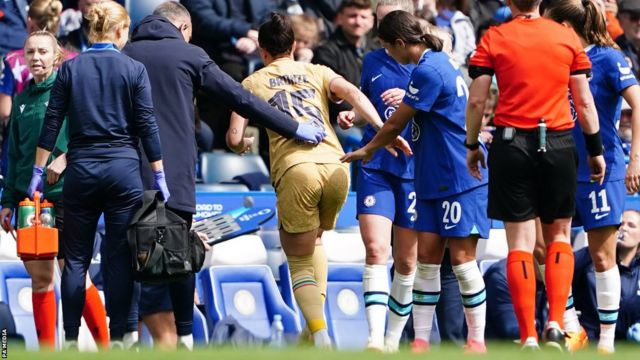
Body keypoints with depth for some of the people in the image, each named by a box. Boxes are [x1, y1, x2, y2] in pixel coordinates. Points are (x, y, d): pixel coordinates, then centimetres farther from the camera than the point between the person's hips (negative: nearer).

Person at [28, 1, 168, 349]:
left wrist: (38, 170, 7)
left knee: (76, 257, 6)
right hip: (123, 169, -1)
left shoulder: (70, 69, 1)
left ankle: (71, 338, 4)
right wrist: (159, 176, 2)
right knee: (120, 256, 3)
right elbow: (146, 126, -3)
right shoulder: (134, 70, -2)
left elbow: (51, 123, 1)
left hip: (80, 168, 1)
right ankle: (117, 337, 1)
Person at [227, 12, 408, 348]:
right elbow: (353, 93, 3)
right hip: (335, 165, 3)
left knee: (299, 259, 7)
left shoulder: (252, 83, 16)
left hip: (294, 170, -3)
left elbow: (234, 138, 8)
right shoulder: (316, 72, 22)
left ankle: (320, 338, -10)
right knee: (314, 240, 29)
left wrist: (242, 144, 31)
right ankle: (316, 320, 18)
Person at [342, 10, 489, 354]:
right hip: (434, 180, 10)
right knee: (426, 256, 5)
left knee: (462, 257, -6)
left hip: (460, 179, -10)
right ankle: (421, 341, 6)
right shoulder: (441, 60, 11)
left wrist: (366, 151, 5)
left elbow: (396, 122, -9)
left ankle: (476, 340, 0)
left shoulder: (427, 71, -18)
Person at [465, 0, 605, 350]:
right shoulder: (568, 37, 3)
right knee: (559, 235, 15)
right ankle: (555, 325, -1)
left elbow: (476, 100, -2)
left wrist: (472, 145, 11)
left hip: (511, 144, -1)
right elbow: (584, 101, 5)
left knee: (520, 243, 2)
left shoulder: (493, 38, 0)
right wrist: (595, 149, 14)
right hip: (558, 144, 1)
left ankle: (528, 338, -2)